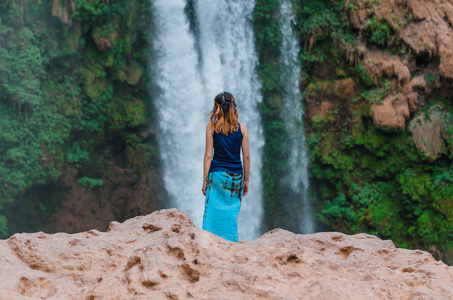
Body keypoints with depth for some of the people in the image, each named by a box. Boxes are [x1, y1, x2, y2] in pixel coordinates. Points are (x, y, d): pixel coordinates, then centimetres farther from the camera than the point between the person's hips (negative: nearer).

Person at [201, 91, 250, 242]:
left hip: (217, 174, -2)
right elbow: (246, 156, 2)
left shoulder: (211, 127, -3)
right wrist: (246, 180, 10)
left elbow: (208, 155, -3)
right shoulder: (242, 128, 2)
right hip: (236, 176, 2)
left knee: (213, 213, 1)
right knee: (232, 216, 7)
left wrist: (205, 180, 2)